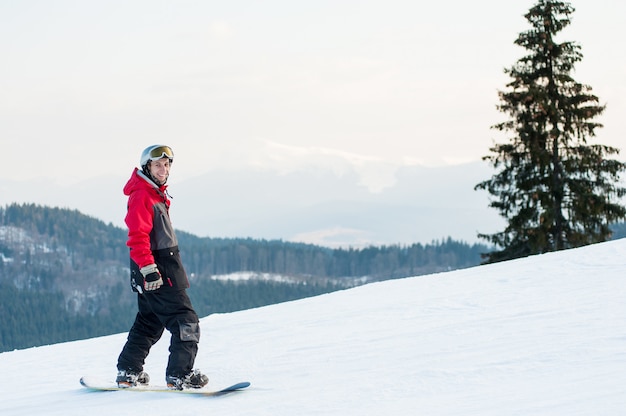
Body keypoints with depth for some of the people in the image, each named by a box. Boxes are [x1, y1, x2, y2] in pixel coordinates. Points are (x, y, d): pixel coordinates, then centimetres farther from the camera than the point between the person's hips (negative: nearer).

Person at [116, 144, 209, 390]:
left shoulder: (155, 194, 18)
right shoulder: (141, 196, -14)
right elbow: (138, 236, -22)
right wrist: (148, 268, -29)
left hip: (159, 268, 11)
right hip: (155, 270, -11)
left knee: (149, 323, 17)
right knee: (186, 323, -11)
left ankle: (128, 372, 23)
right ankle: (179, 375, -12)